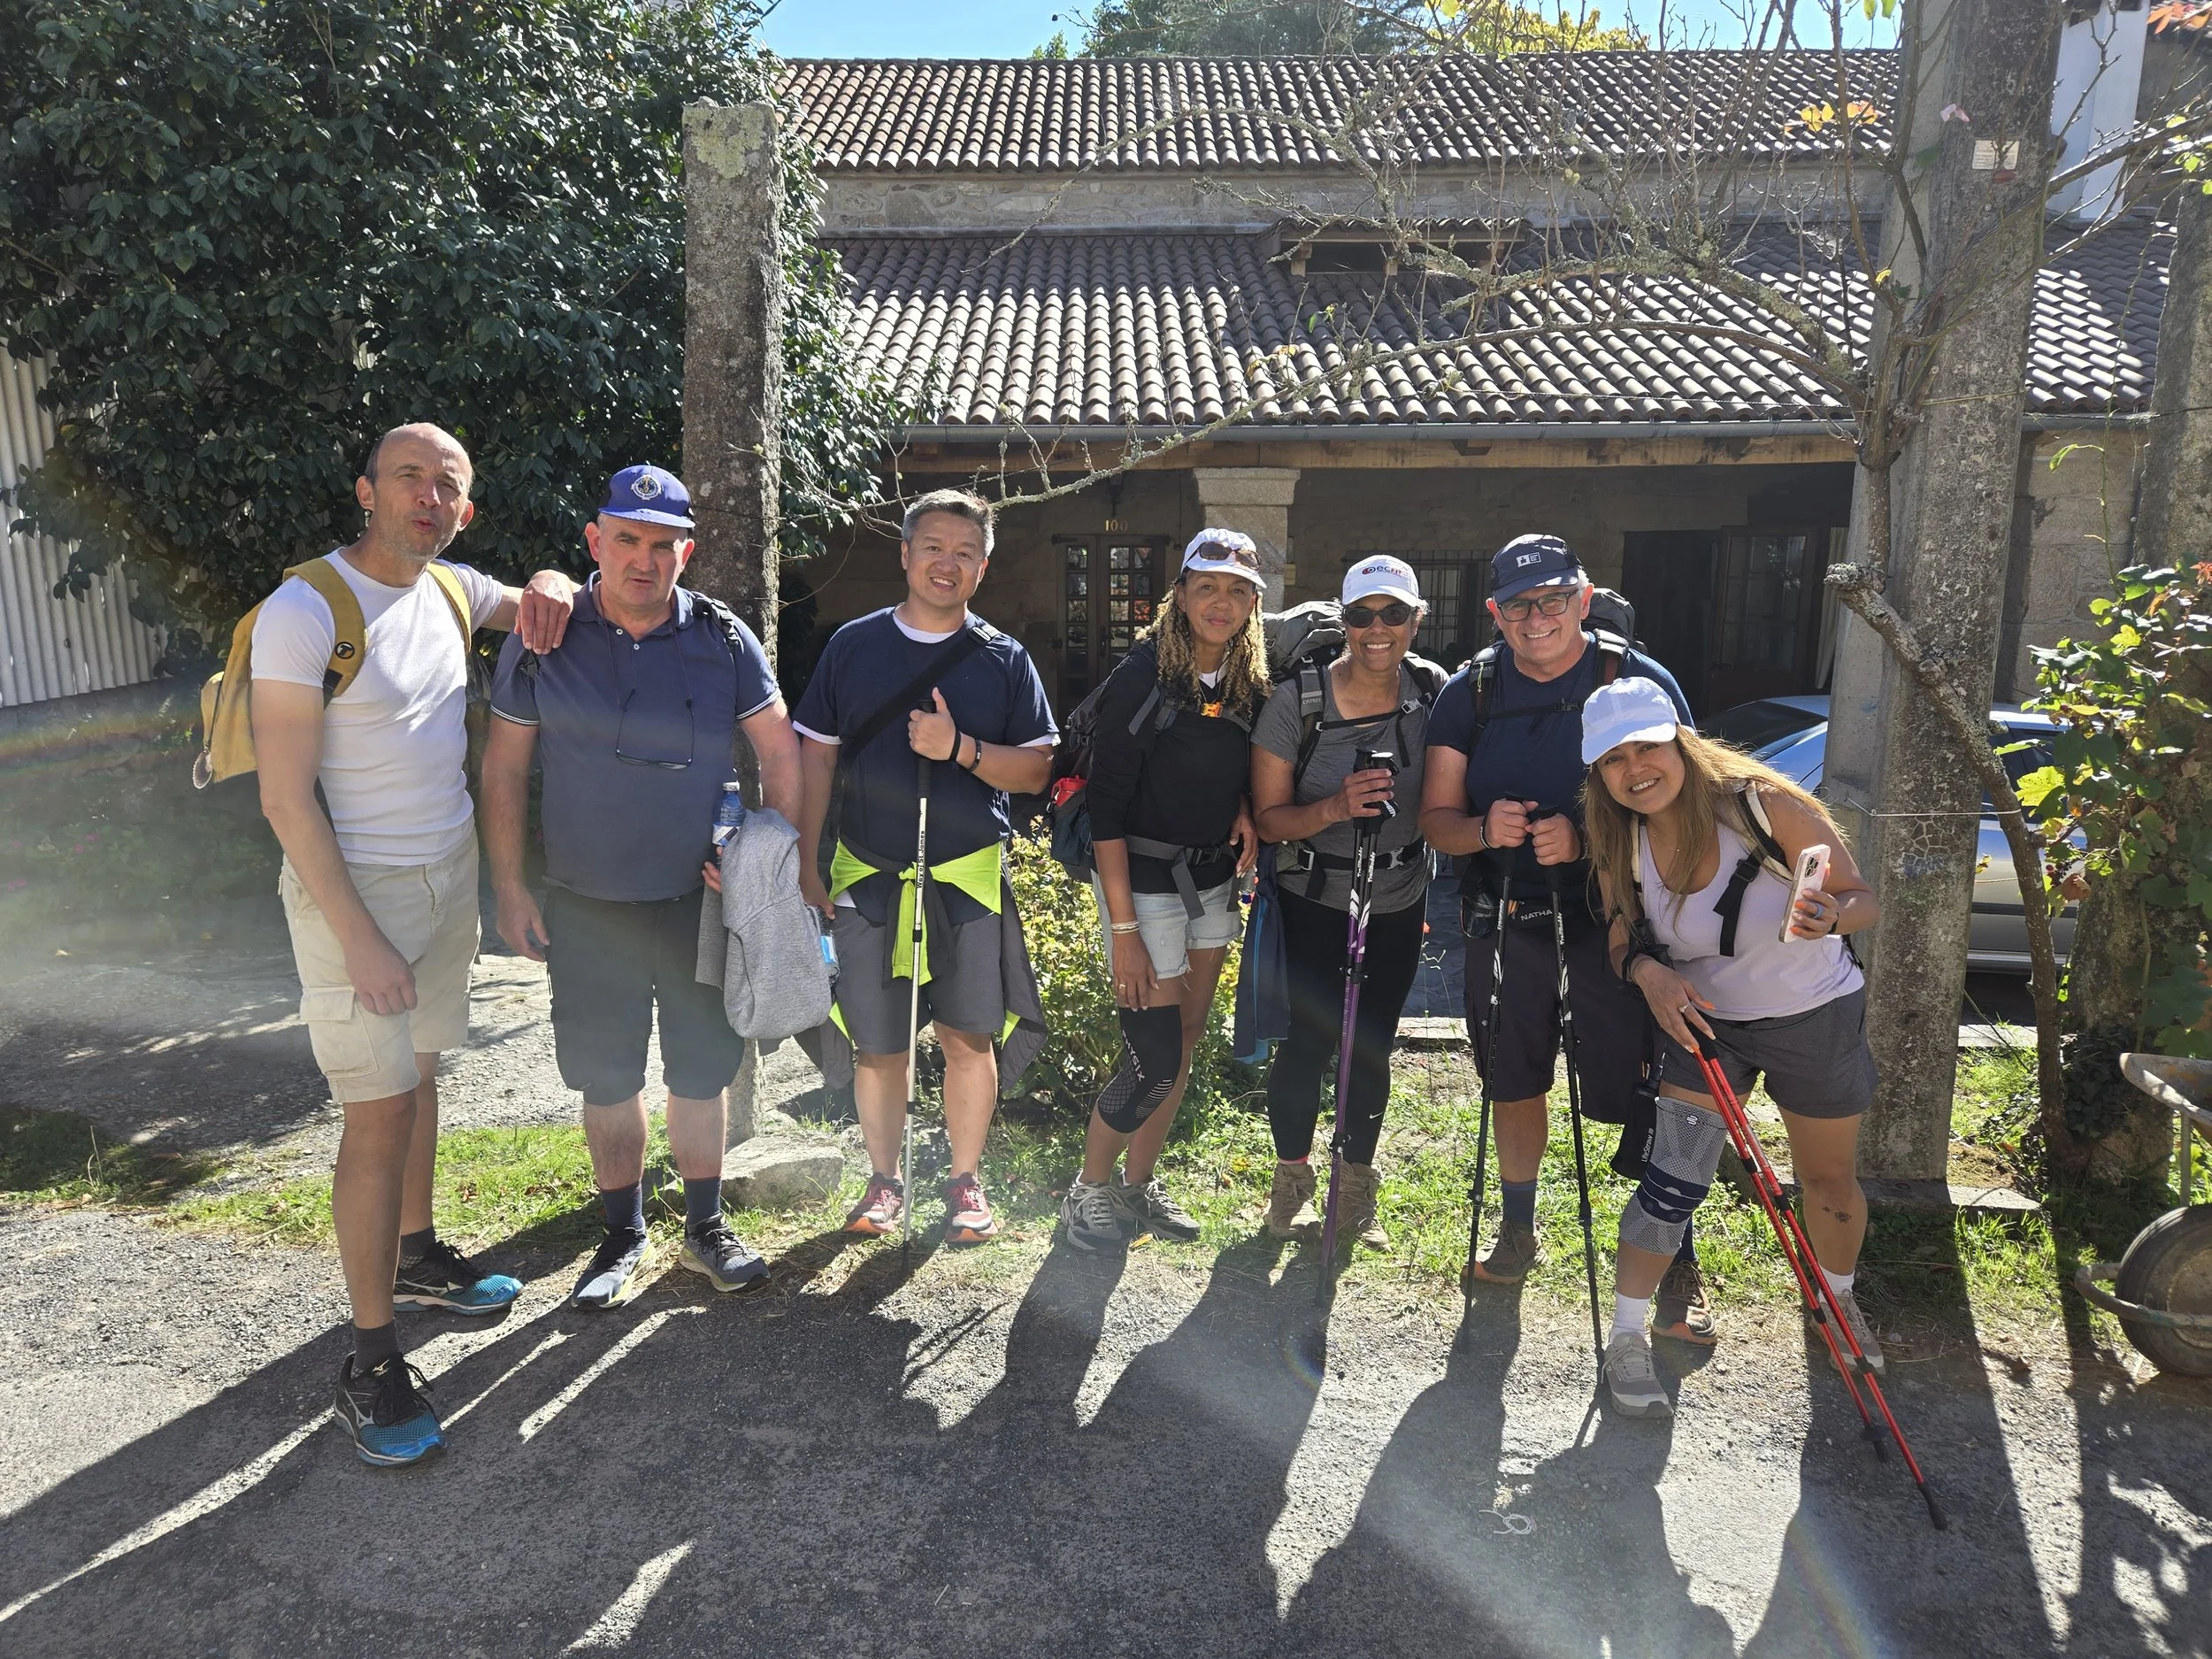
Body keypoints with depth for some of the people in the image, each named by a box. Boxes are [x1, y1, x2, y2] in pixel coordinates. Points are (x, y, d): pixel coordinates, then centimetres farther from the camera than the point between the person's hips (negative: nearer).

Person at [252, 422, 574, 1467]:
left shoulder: (453, 589, 3)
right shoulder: (304, 613, -17)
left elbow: (533, 602, 26)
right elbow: (287, 800, -18)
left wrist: (545, 588, 0)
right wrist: (359, 942, -20)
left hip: (448, 873, 7)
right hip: (352, 891, -7)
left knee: (418, 1073, 18)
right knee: (380, 1116, -4)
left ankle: (415, 1255, 37)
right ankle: (370, 1359, 7)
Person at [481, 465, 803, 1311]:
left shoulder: (723, 638, -3)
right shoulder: (544, 639, -3)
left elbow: (780, 749, 2)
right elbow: (505, 766, 1)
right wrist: (509, 887, -3)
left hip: (702, 897, 0)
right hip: (586, 906, 0)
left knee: (702, 1066, 11)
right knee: (606, 1075, 10)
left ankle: (705, 1227, 29)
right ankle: (624, 1237, 28)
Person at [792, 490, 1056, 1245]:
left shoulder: (1005, 660, 4)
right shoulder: (853, 646, 5)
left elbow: (1035, 770, 1)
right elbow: (816, 757, 7)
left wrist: (961, 749, -16)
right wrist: (805, 864, 3)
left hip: (968, 877, 0)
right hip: (868, 876, 1)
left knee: (968, 1038, 4)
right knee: (876, 1044, 7)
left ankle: (966, 1183, 22)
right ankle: (885, 1181, 25)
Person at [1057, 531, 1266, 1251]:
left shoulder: (1249, 683, 2)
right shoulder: (1143, 676, -17)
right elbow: (1107, 805, -18)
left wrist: (1243, 809, -5)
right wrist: (1122, 928, -21)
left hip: (1213, 883, 7)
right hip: (1144, 882, -7)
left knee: (1184, 1043, 13)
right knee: (1156, 1056, -6)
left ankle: (1139, 1184, 30)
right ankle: (1089, 1189, 15)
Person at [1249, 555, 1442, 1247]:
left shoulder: (1434, 690, -6)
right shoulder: (1296, 700, -16)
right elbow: (1268, 817, -12)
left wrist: (1437, 890, 1)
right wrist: (1334, 808, -30)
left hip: (1399, 902, 3)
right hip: (1313, 899, -3)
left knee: (1372, 1045, 10)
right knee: (1311, 1039, -3)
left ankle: (1356, 1189, 30)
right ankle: (1291, 1177, 24)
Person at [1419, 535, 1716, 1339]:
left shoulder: (1642, 682, -7)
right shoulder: (1469, 692, 2)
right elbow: (1436, 816, 3)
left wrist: (1587, 840, -25)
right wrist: (1484, 829, -19)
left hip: (1618, 917, -3)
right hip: (1505, 916, 3)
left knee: (1647, 1095, -2)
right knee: (1515, 1083, 16)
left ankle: (1679, 1262, 16)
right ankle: (1518, 1228, 36)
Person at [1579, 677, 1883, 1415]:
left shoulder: (1762, 801, -24)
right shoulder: (1620, 844, -14)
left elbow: (1863, 899, -20)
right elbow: (1622, 938, -4)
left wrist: (1829, 917, -43)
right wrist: (1646, 971, -27)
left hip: (1816, 1018, -1)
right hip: (1705, 1021, 1)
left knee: (1830, 1179, 18)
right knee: (1672, 1183, -9)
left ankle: (1839, 1299, 48)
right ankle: (1626, 1338, 7)